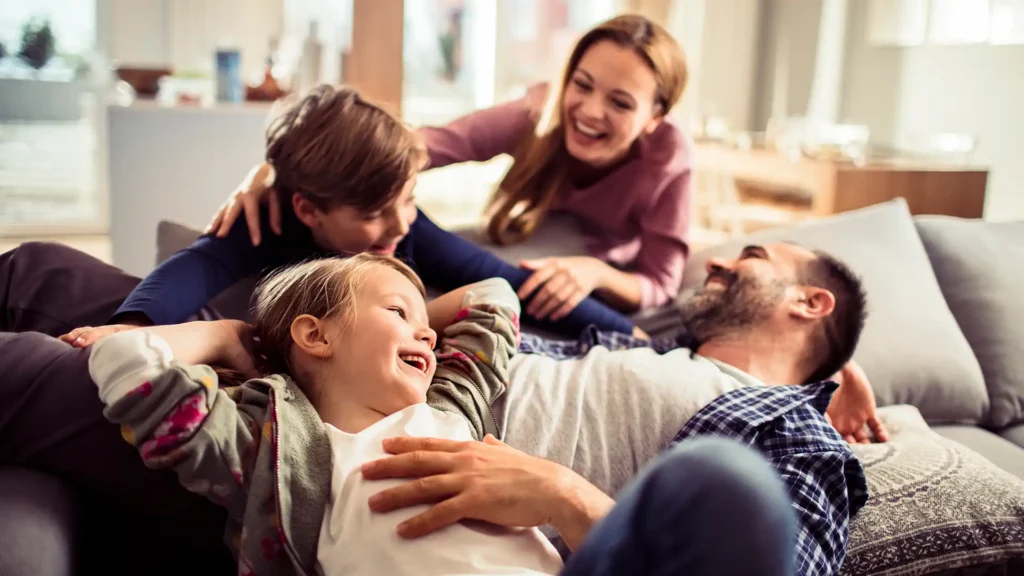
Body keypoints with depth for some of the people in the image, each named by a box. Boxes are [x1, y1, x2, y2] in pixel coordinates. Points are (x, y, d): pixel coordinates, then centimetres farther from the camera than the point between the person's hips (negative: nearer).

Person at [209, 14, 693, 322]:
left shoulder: (667, 161, -29)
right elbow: (417, 145, -42)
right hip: (511, 289, 0)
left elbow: (660, 286, -24)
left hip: (601, 310, 0)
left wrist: (597, 273, -46)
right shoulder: (540, 115, -28)